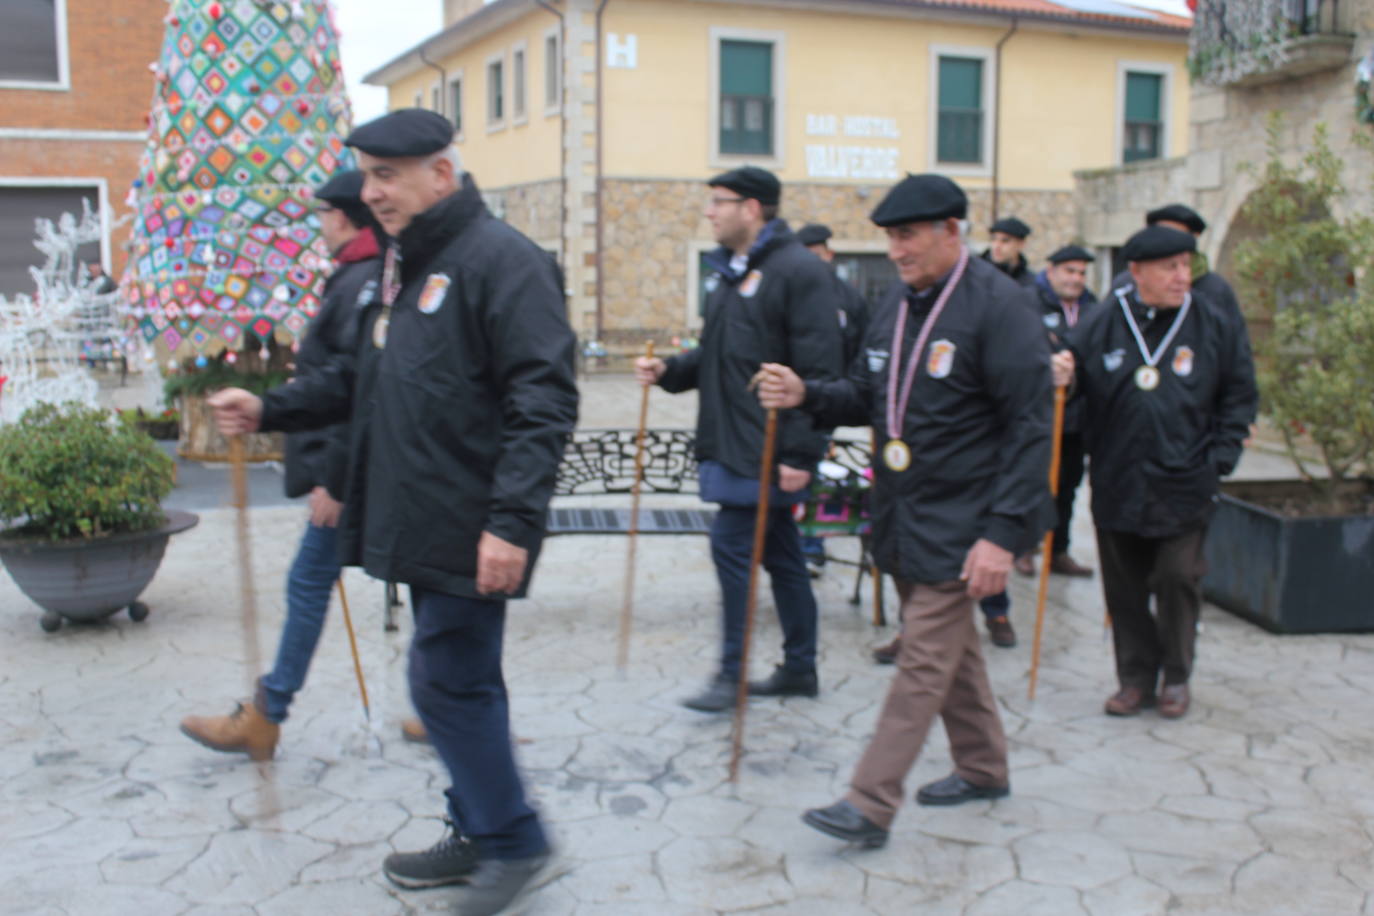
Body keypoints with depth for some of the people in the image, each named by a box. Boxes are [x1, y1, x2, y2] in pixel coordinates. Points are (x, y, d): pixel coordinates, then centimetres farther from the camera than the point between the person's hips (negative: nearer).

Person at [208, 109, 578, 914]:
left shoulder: (501, 260, -14)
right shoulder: (405, 266, 17)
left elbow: (543, 401, -21)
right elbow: (362, 379, 23)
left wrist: (513, 520, -26)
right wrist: (270, 409, 11)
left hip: (471, 533, -9)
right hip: (421, 525, 9)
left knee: (448, 681, -4)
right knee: (460, 680, 16)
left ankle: (514, 841, 13)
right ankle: (480, 834, 29)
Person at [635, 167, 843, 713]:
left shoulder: (798, 271, -13)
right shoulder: (728, 272, 16)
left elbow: (819, 372, -18)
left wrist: (801, 453, -21)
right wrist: (669, 371, 4)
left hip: (768, 450, -9)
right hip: (730, 442, 9)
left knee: (732, 545, -8)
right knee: (778, 552, 14)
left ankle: (732, 673, 4)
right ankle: (799, 668, 24)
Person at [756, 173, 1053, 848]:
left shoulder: (998, 305, -15)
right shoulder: (897, 305, 9)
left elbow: (1030, 426, -17)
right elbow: (868, 397, 16)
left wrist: (1003, 533, -22)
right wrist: (806, 395, -5)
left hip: (960, 524, -8)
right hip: (903, 515, 8)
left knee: (924, 659, -3)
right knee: (949, 648, 19)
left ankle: (870, 804, 2)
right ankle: (983, 768, 36)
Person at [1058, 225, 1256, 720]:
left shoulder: (1217, 324, -1)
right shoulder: (1100, 326, -2)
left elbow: (1239, 397, 6)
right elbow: (1072, 381, 6)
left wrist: (1219, 460, -1)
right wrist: (1059, 376, -18)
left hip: (1184, 485, -1)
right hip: (1117, 483, 1)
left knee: (1178, 579, 3)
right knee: (1125, 587, 8)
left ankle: (1176, 678, 24)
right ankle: (1136, 678, 24)